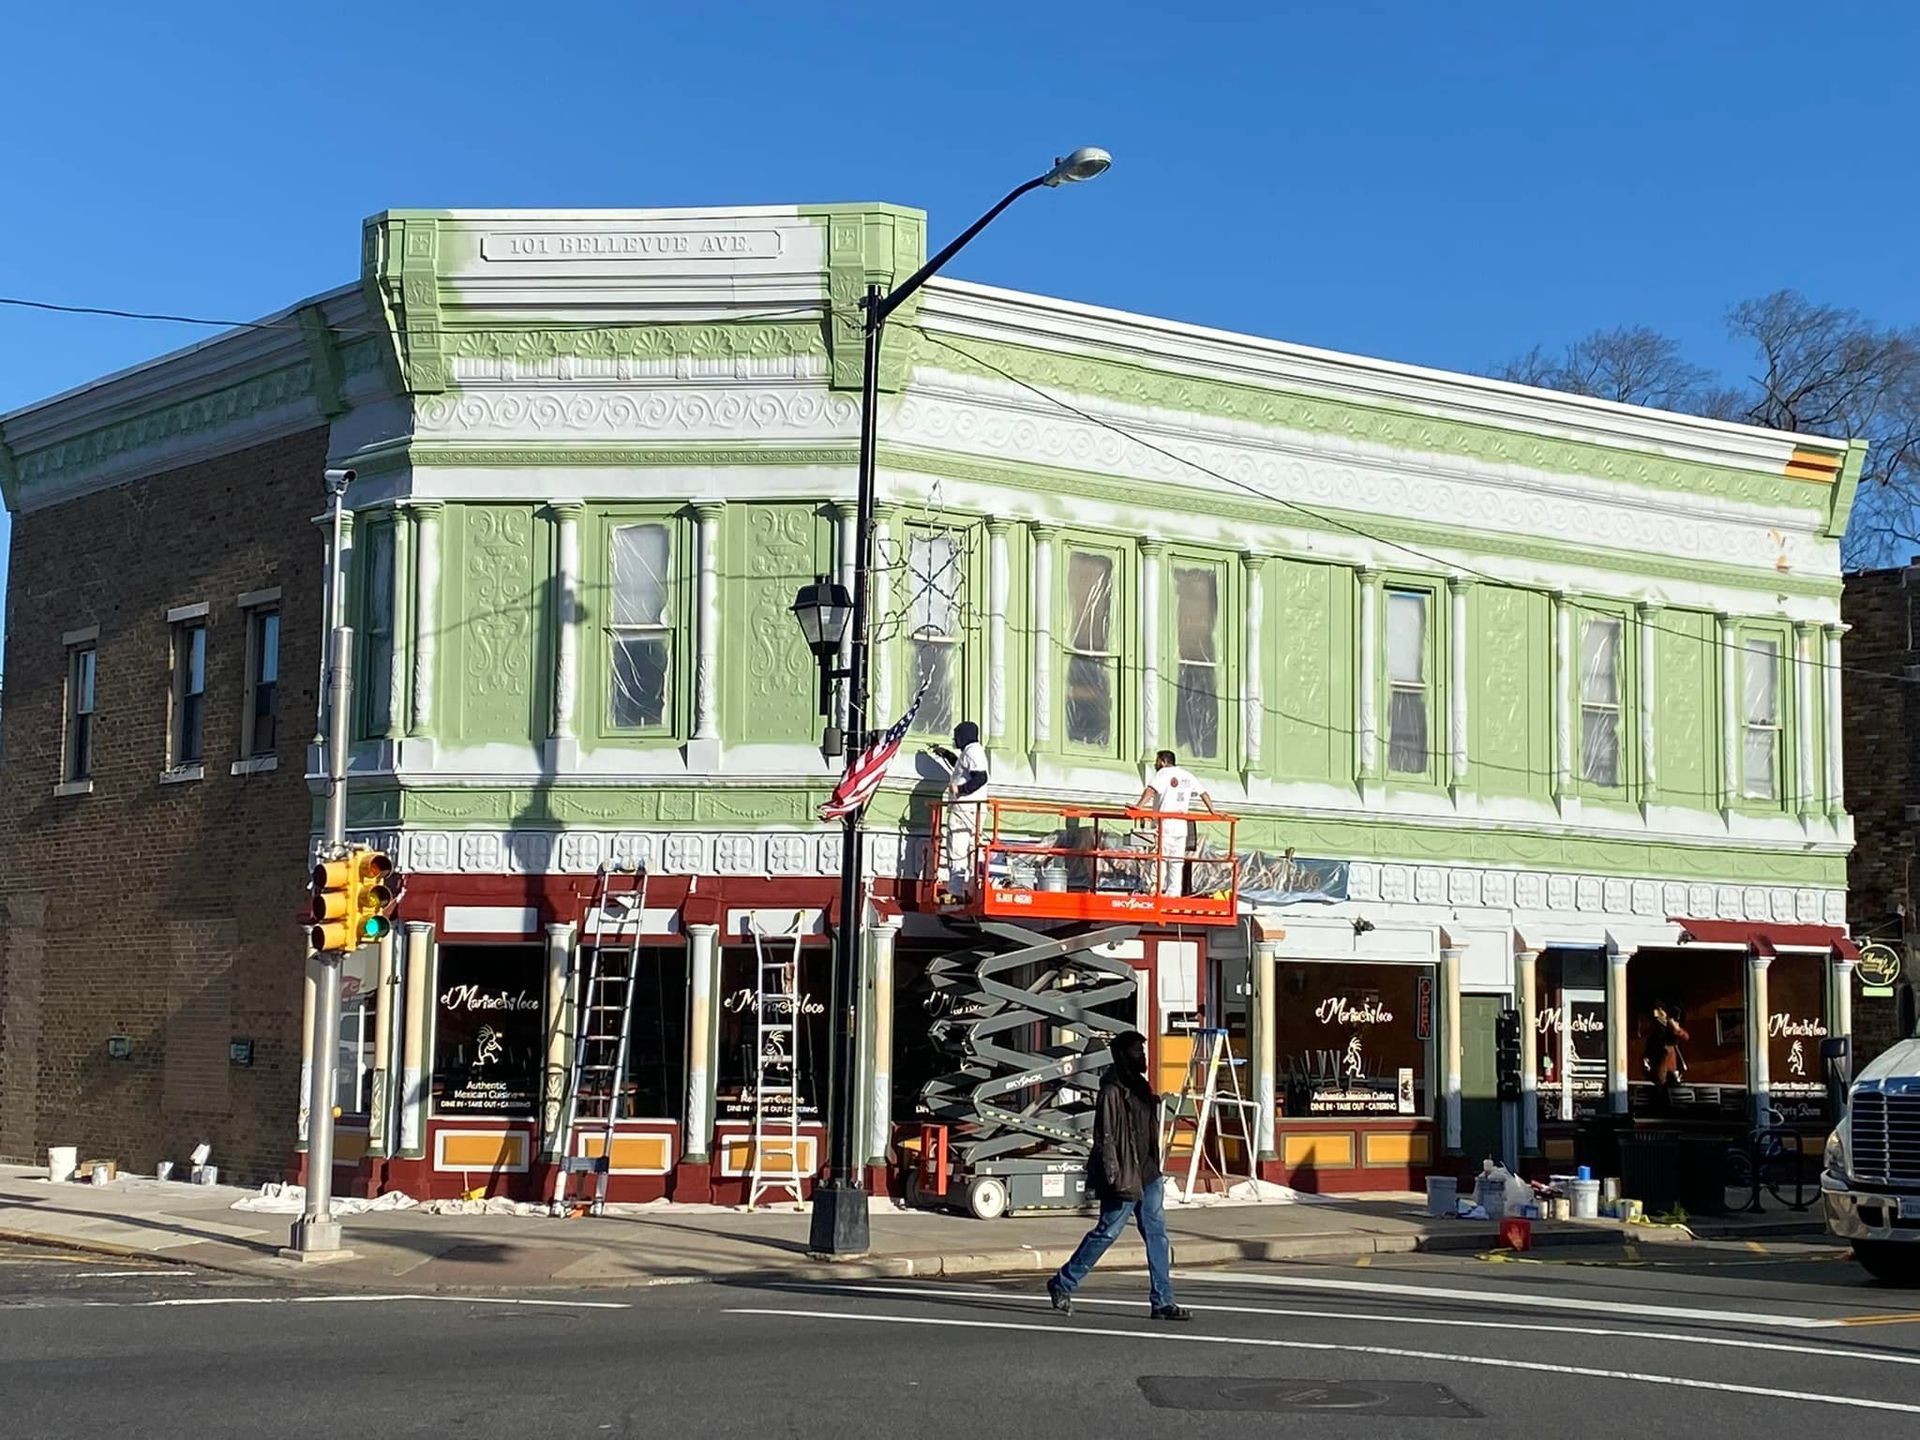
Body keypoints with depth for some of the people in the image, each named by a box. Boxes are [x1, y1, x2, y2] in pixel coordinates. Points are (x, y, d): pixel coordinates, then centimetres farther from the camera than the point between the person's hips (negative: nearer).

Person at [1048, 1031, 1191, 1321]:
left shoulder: (1141, 1087, 14)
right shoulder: (1112, 1091, -14)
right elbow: (1104, 1137, -17)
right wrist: (1114, 1177, -21)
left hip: (1147, 1175, 9)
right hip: (1124, 1178, -9)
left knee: (1157, 1235, 4)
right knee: (1106, 1232, 0)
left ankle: (1162, 1302, 5)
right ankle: (1062, 1284, 16)